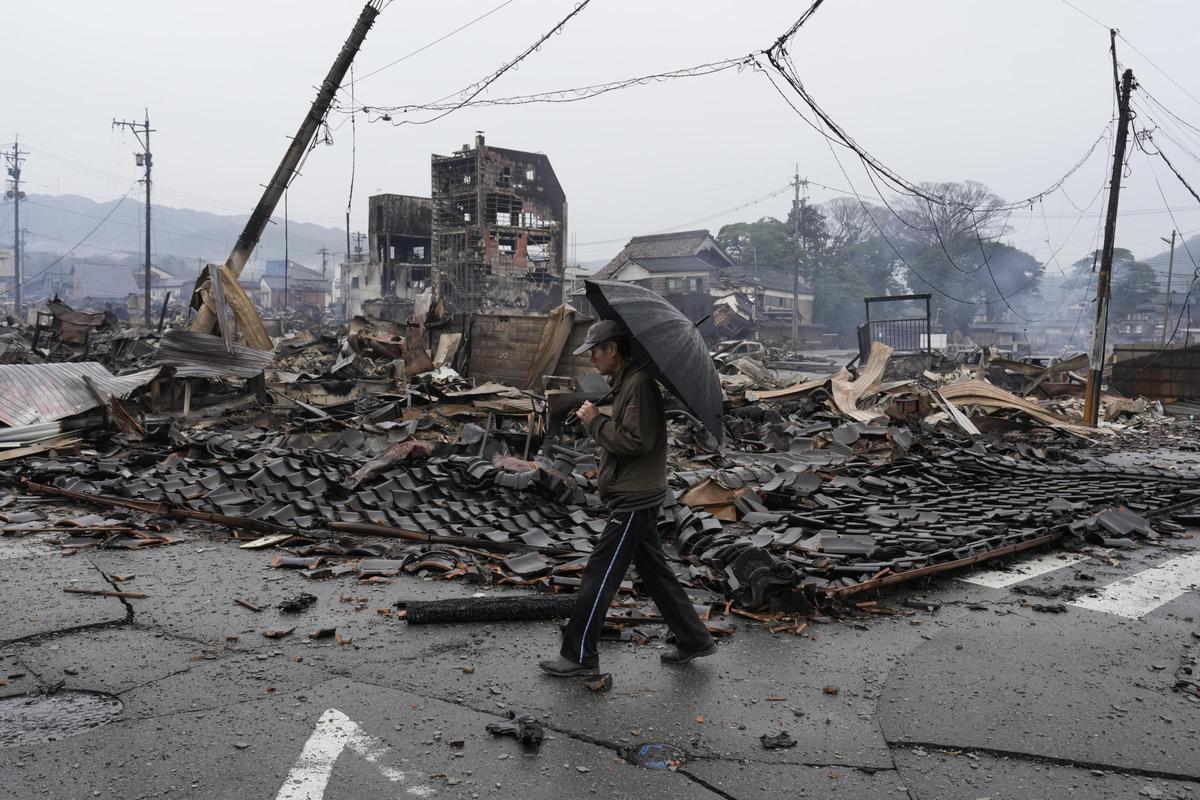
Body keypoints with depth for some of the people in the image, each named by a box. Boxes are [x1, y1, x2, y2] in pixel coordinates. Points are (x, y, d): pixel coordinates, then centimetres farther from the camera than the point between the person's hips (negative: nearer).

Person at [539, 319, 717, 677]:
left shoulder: (639, 383, -18)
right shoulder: (624, 382, 14)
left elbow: (637, 440, -25)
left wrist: (596, 422, -15)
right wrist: (597, 421, 3)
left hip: (634, 499, -10)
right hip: (639, 496, 10)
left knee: (599, 574, -4)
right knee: (655, 572, 16)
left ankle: (579, 656, 5)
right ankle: (694, 639, 25)